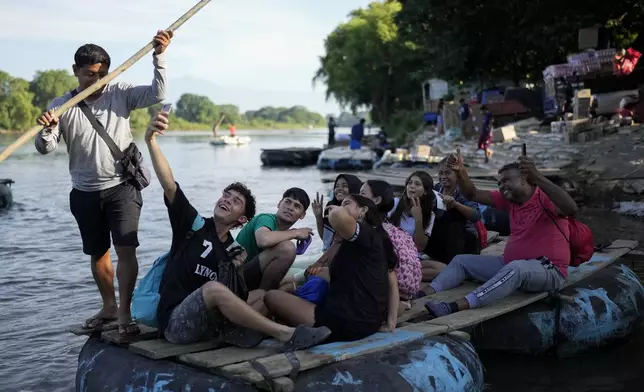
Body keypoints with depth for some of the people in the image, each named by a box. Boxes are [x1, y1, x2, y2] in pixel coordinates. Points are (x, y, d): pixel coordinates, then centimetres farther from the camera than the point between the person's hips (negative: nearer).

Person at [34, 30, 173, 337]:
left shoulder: (120, 94, -3)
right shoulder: (61, 106, -3)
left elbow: (157, 94, -13)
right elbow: (45, 149, -9)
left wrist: (159, 55, -21)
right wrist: (46, 130, -31)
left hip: (122, 187, -2)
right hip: (85, 193, 2)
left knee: (126, 249, -13)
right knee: (98, 253, 15)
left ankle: (124, 312, -5)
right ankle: (109, 307, 32)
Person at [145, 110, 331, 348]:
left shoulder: (233, 250, 13)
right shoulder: (194, 224, 0)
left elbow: (232, 295, 16)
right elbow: (169, 185, -16)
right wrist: (151, 141, -30)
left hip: (208, 324, 5)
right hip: (175, 323, -5)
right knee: (213, 287, -34)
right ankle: (285, 334, -33)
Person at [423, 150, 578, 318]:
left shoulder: (545, 197, -14)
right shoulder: (509, 198, 7)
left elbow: (571, 209, -36)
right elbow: (472, 195, 7)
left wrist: (538, 178, -47)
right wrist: (460, 171, -13)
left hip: (548, 270, -9)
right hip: (511, 265, 9)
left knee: (516, 268, -41)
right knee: (462, 260, 8)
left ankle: (455, 307, -52)